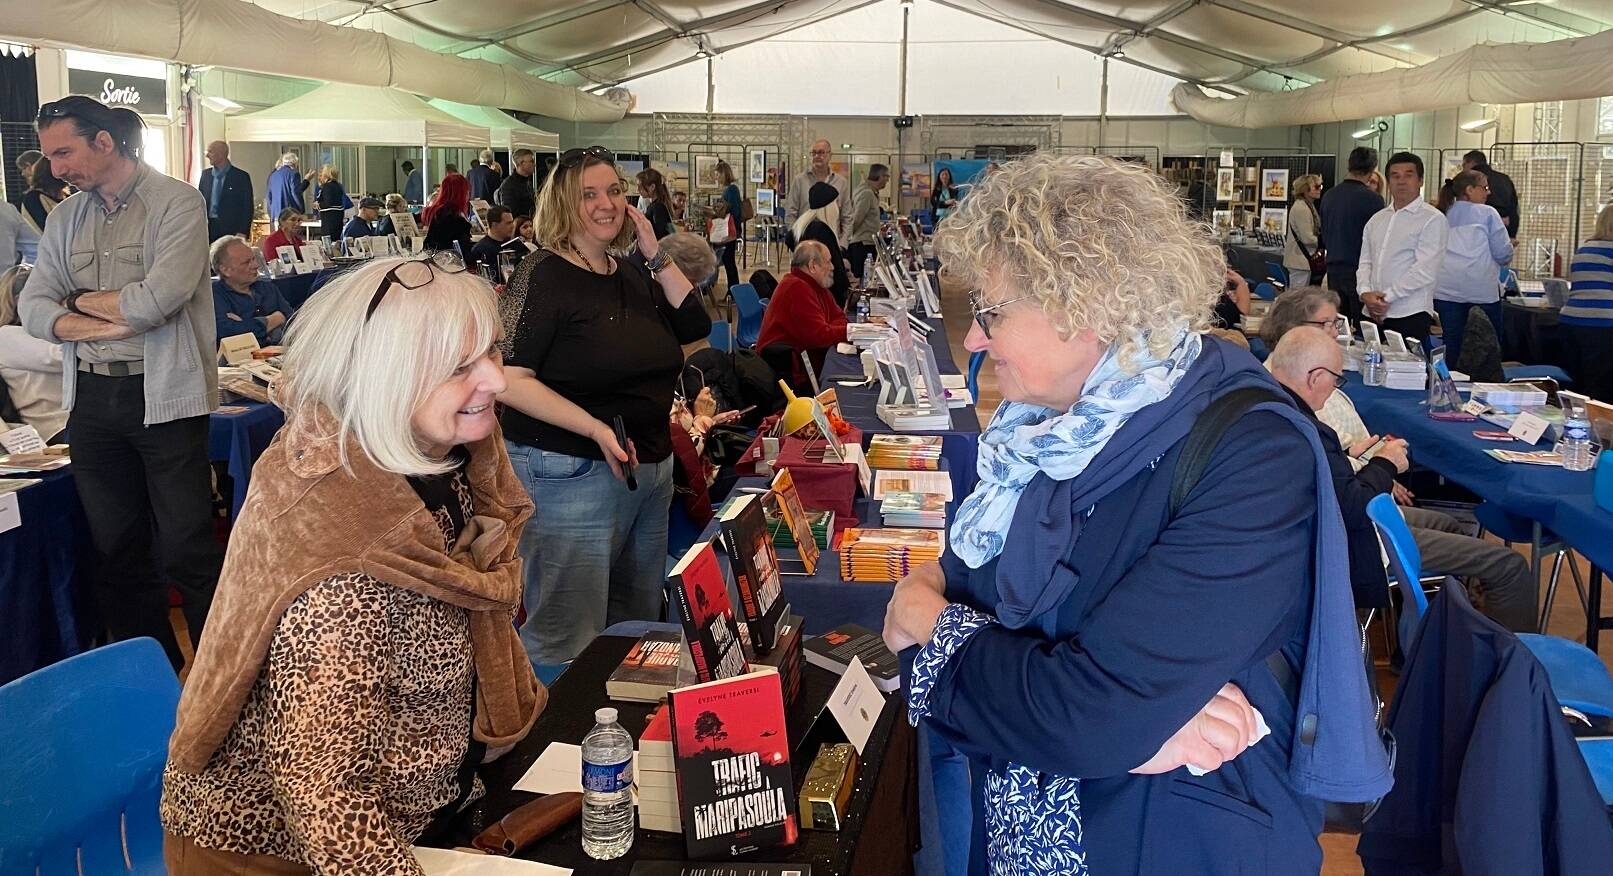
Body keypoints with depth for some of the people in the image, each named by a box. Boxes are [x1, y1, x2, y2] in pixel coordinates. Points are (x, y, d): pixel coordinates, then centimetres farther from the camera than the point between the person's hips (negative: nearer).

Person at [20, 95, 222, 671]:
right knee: (114, 548, 12)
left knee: (185, 552, -4)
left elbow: (156, 300, -18)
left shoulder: (177, 202, -6)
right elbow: (33, 309, 5)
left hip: (164, 396, -6)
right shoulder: (67, 219, 13)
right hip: (91, 398, 6)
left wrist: (80, 300, -2)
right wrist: (104, 325, -12)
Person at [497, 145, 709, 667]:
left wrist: (656, 257, 0)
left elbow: (695, 328, 8)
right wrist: (595, 428, -26)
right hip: (571, 476, -8)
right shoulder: (543, 277, -12)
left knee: (638, 624, 19)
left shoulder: (632, 275, 12)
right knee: (566, 640, -2)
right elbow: (509, 379, -19)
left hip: (651, 468, 8)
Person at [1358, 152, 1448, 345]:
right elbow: (1365, 262, 14)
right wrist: (1366, 293, -5)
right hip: (1371, 314, 5)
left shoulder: (1433, 219, -2)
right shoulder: (1377, 220, 18)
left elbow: (1425, 270, -10)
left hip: (1409, 316, -5)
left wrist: (1387, 297, -10)